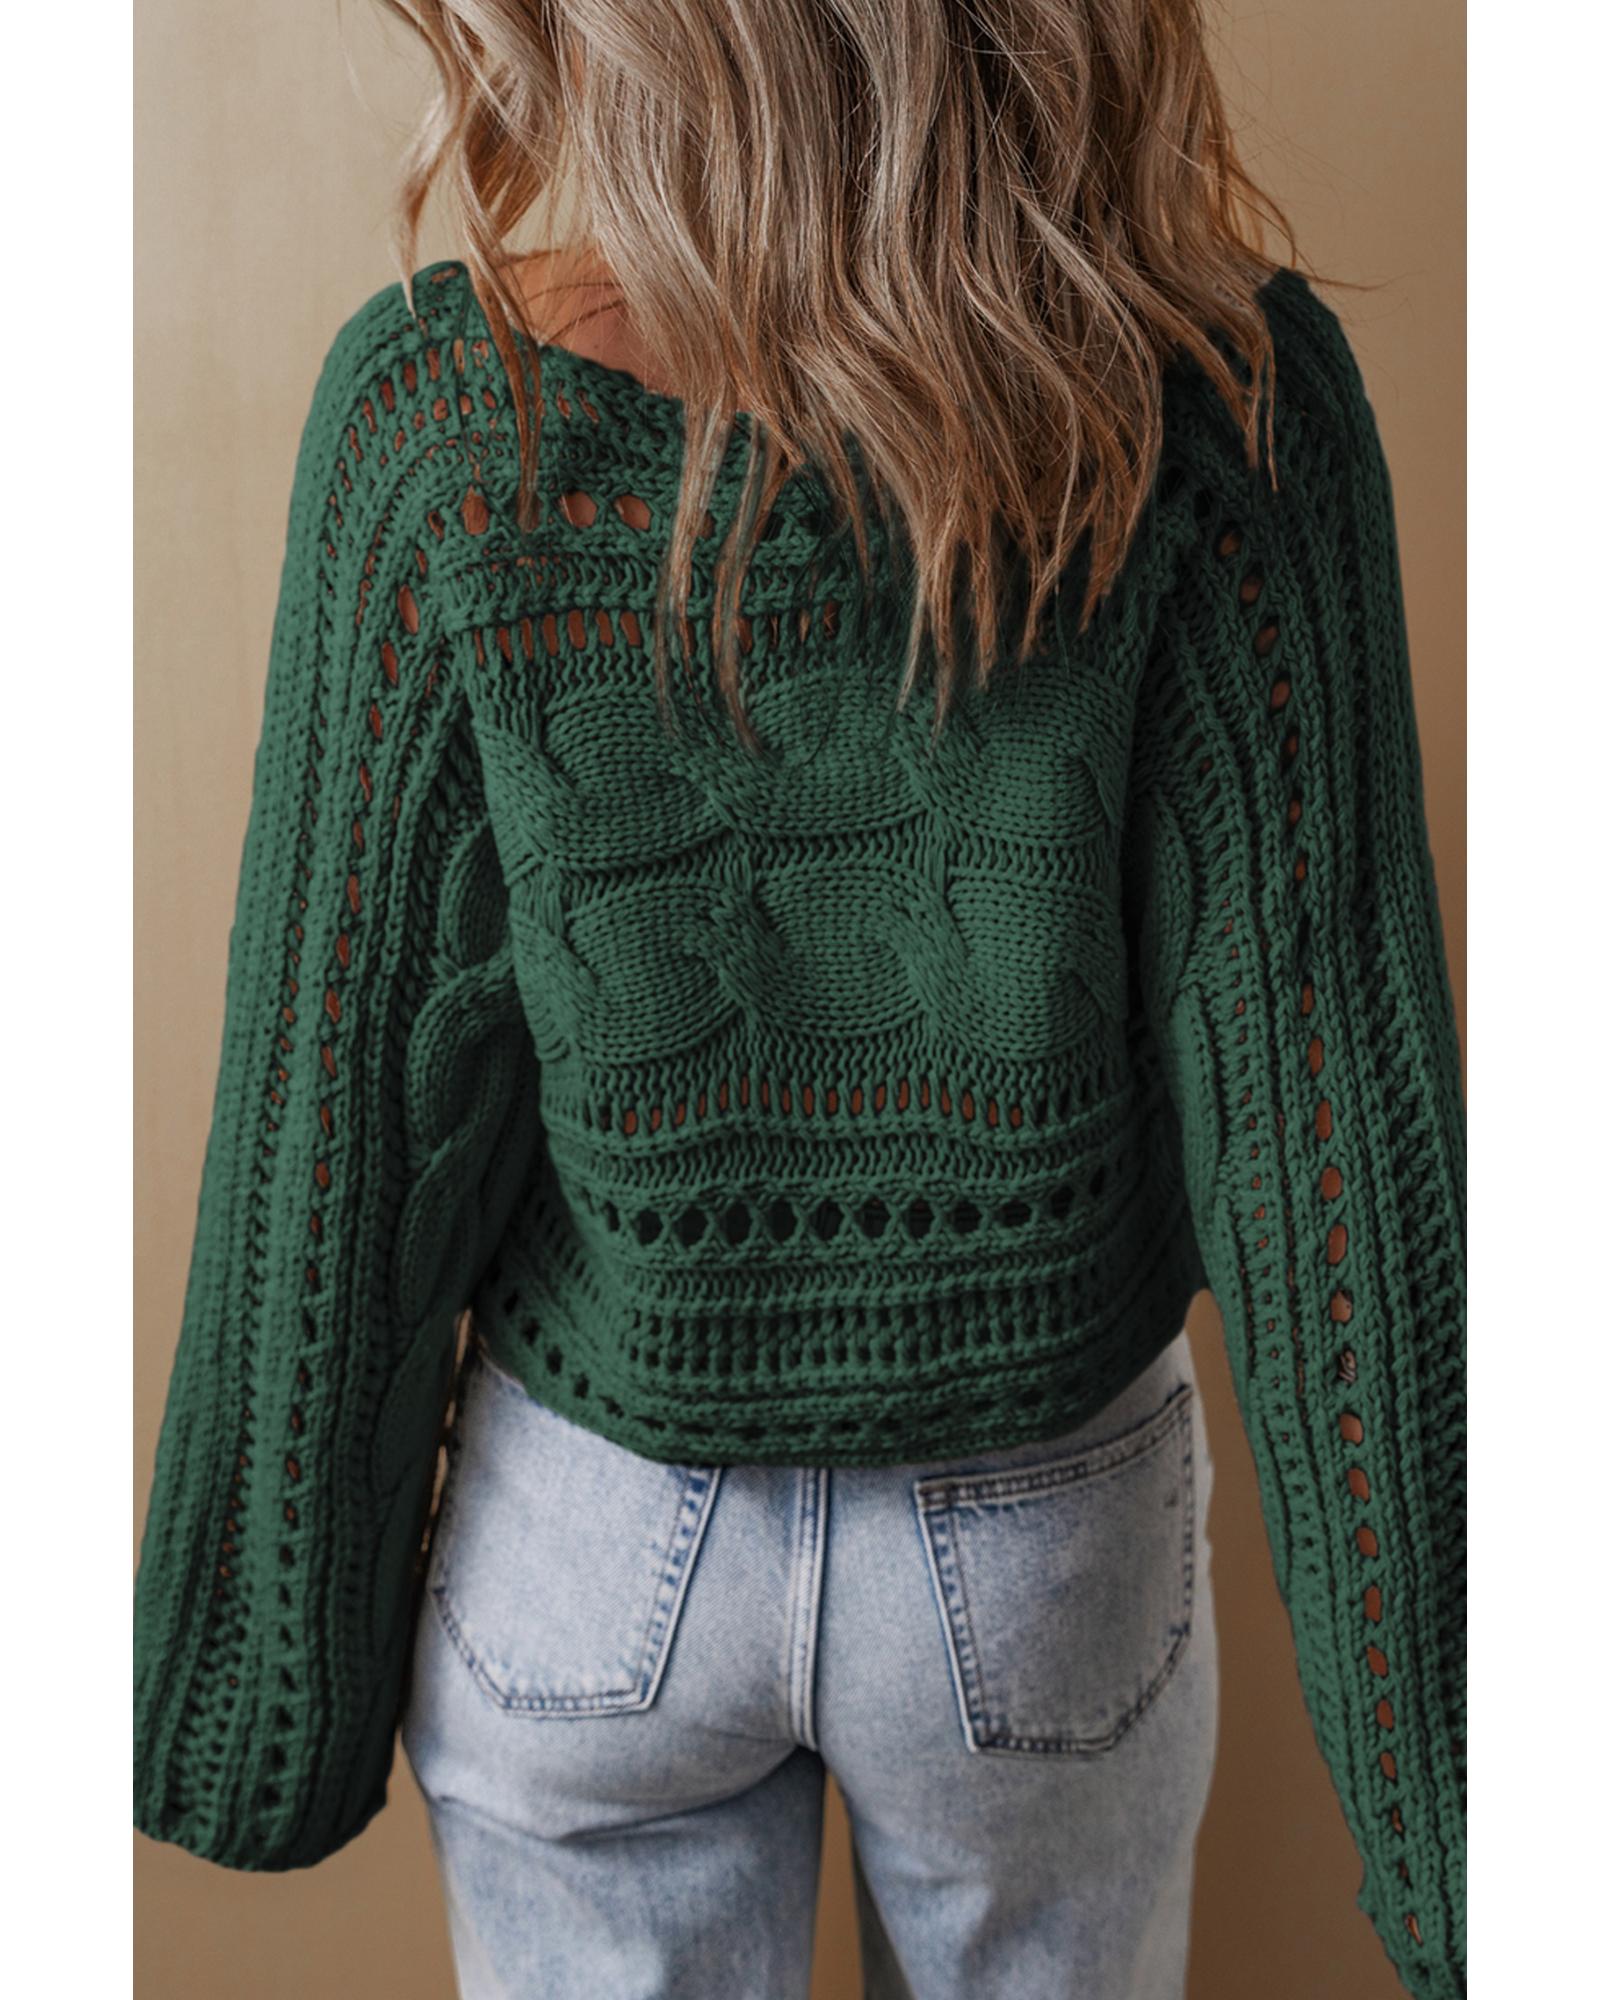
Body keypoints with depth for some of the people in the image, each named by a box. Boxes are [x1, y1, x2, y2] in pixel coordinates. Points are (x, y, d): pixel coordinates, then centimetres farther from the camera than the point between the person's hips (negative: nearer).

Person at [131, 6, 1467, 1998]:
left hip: (593, 1534, 0)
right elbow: (1332, 1112, -18)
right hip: (1049, 1536, 1)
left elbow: (350, 1106, -15)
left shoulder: (445, 418, -21)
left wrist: (260, 1683, 2)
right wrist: (1440, 1805, -6)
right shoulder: (1219, 400, -21)